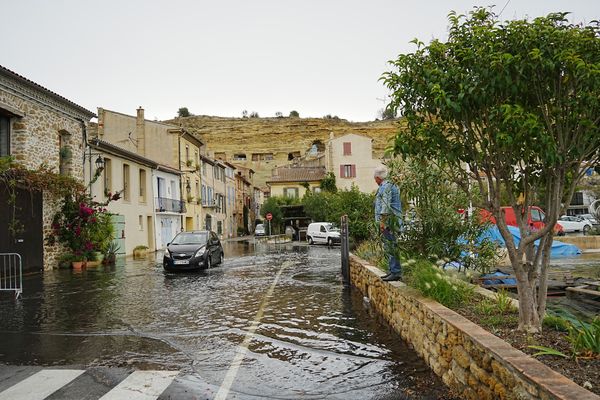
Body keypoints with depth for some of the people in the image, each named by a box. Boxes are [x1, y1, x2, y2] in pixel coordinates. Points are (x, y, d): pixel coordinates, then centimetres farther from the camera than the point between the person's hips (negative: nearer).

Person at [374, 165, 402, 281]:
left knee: (390, 246, -10)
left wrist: (382, 221, -21)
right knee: (389, 246, 13)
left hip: (388, 220, -11)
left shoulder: (386, 187, -12)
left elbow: (386, 205, -20)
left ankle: (396, 272, -8)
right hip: (391, 221, 11)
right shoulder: (391, 185, 21)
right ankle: (393, 271, 17)